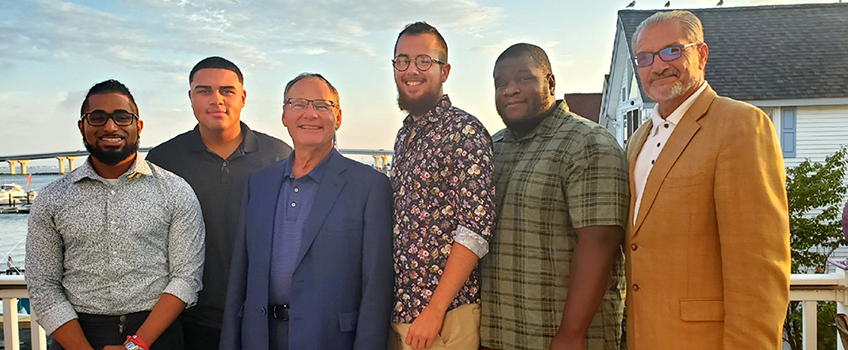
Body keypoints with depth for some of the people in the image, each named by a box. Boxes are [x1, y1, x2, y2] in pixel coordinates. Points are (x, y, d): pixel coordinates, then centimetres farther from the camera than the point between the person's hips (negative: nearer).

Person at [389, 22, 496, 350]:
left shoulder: (464, 130, -11)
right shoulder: (404, 136, 12)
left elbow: (477, 228, -18)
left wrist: (435, 310, -20)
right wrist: (392, 306, 8)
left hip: (445, 313, -7)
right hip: (398, 310, 7)